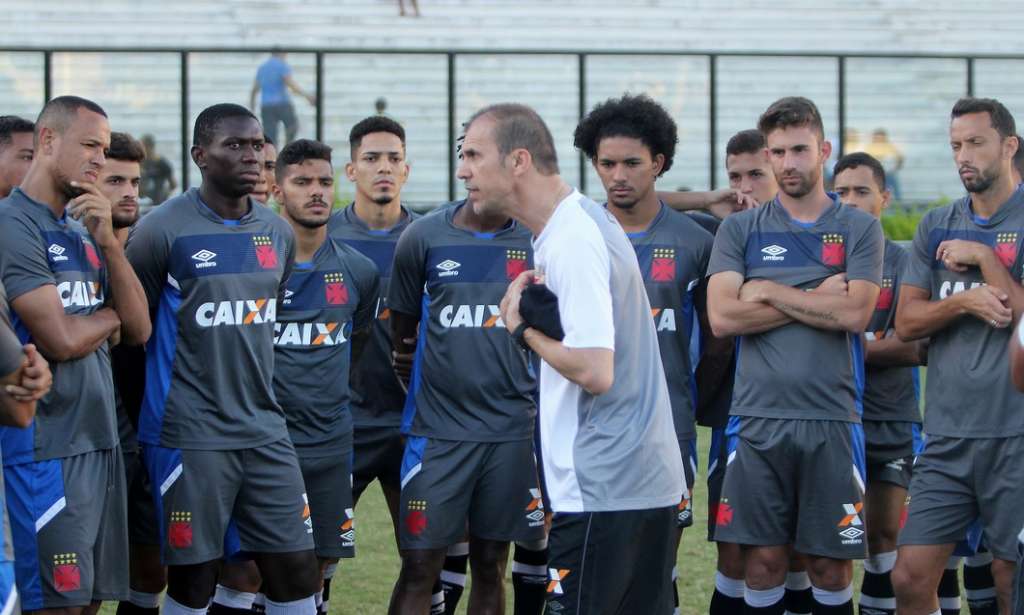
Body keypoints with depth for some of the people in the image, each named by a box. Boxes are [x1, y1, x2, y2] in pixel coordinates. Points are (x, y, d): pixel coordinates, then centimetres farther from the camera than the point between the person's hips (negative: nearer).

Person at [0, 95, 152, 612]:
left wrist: (109, 242, -4)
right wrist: (109, 317, 3)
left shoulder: (84, 232, 15)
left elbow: (138, 331, 8)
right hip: (45, 449, -8)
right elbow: (62, 339, -18)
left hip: (99, 442, 9)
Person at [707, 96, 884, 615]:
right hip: (758, 418, 1)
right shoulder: (740, 230, 8)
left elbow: (854, 314, -9)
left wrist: (768, 292, -6)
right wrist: (816, 298, -7)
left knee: (830, 564, 3)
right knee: (764, 562, 2)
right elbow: (722, 317, -6)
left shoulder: (859, 229, 6)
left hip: (831, 419, -1)